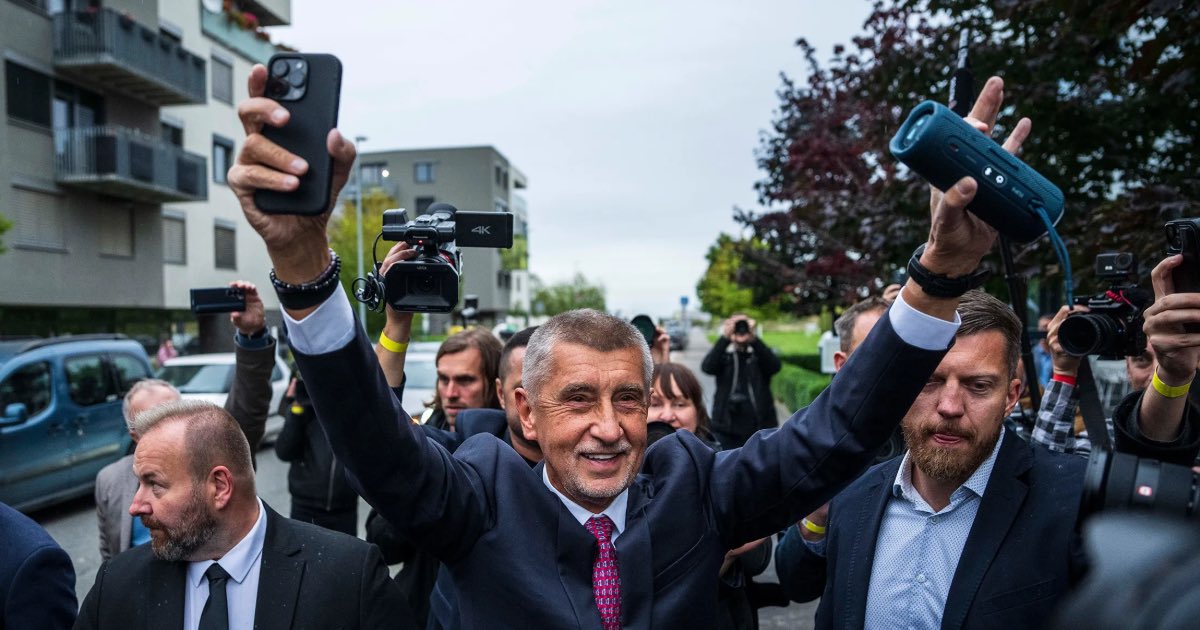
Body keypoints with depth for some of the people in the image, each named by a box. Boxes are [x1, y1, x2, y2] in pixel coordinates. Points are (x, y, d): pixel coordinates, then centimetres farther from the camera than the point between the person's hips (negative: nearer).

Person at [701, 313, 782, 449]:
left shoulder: (760, 355, 8)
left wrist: (754, 338, -23)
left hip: (760, 428, 0)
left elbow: (775, 366, -13)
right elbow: (707, 367, -13)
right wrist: (725, 337, -22)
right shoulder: (723, 355, 7)